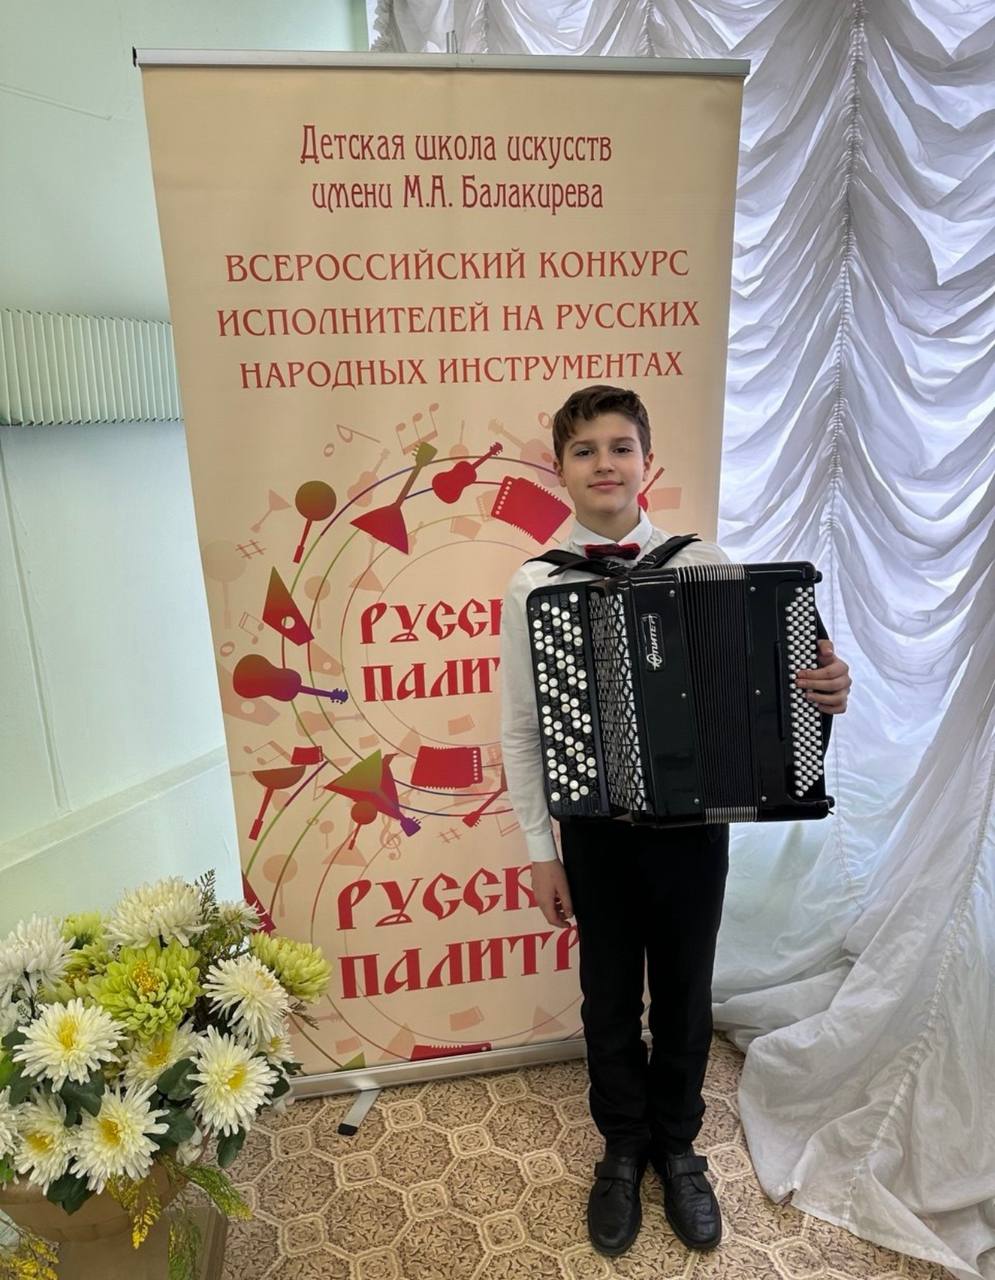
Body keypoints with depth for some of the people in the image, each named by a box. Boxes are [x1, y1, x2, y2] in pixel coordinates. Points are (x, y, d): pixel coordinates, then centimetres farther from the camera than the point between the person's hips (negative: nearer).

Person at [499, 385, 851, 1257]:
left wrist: (822, 692, -21)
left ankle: (678, 1146, 48)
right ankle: (623, 1150, 47)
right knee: (610, 999, 18)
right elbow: (521, 730, -4)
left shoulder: (706, 564, -7)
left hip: (694, 818, 1)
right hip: (597, 827, 0)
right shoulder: (535, 584, -8)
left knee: (685, 994, 19)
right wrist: (541, 850, -3)